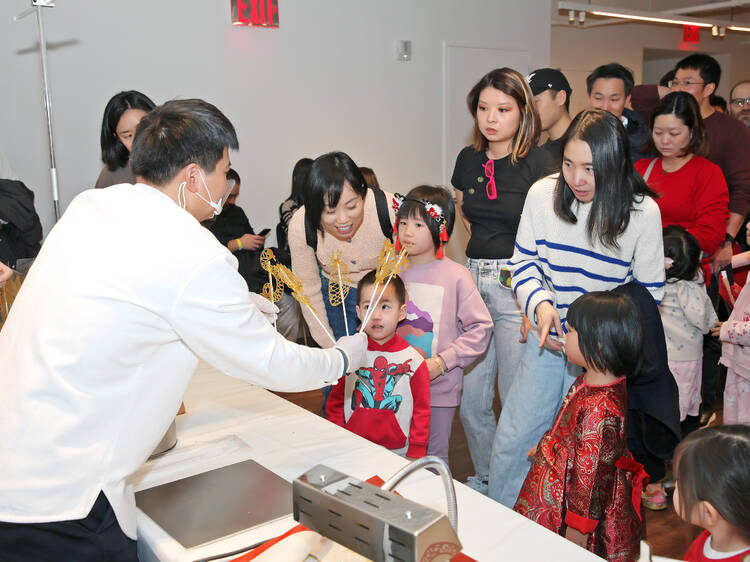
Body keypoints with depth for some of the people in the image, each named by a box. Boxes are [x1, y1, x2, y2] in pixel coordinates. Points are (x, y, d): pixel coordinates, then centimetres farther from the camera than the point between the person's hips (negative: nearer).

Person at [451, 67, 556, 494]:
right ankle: (484, 480, 31)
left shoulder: (539, 163, -7)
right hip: (473, 281, 6)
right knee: (471, 401, 10)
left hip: (520, 285, -5)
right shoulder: (469, 159, 11)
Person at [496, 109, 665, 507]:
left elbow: (648, 293, -5)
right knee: (513, 439, 6)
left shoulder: (642, 212, -13)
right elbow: (523, 262, 1)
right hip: (547, 339, 2)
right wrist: (541, 305, -17)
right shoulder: (543, 195, -8)